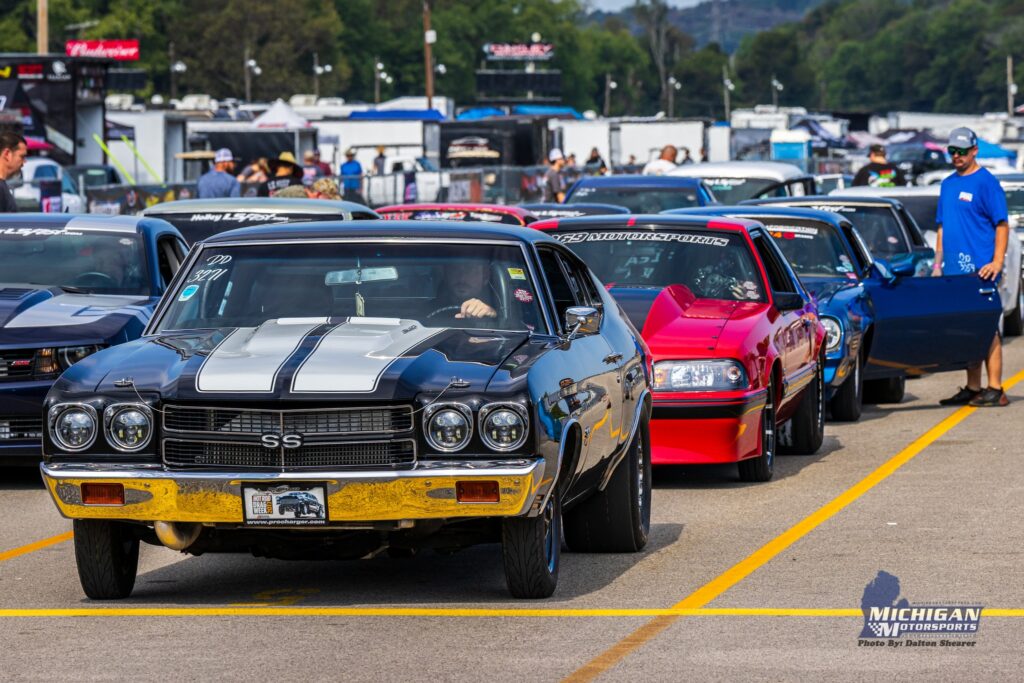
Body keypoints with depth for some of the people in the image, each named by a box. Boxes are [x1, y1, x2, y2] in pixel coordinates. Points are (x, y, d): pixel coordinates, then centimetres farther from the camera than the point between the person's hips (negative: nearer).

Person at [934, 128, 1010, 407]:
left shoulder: (986, 182, -6)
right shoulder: (948, 184, 16)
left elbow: (1002, 225, -9)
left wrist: (997, 262, -18)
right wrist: (938, 263, 16)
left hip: (979, 269, -7)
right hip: (954, 270, 7)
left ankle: (995, 389, -6)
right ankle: (972, 388, 14)